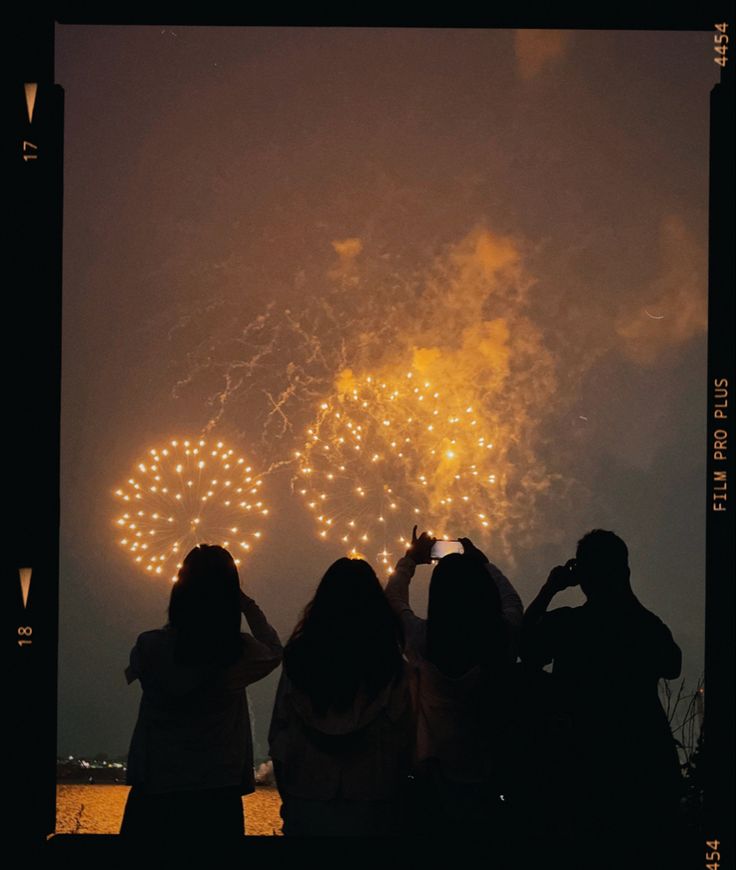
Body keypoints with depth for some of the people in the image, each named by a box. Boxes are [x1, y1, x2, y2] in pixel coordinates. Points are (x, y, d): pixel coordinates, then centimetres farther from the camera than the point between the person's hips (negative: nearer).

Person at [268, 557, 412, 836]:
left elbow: (278, 737, 0)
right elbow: (402, 740, -7)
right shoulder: (390, 666, -9)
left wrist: (287, 798, 12)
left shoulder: (298, 658, -5)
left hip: (306, 804, 1)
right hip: (371, 809, -1)